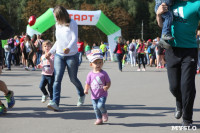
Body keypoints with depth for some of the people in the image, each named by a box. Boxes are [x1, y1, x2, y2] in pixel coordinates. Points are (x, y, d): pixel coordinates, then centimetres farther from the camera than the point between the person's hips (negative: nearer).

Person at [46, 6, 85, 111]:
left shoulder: (72, 23, -7)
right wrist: (51, 52, 18)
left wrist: (69, 48, -35)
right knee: (57, 79, -10)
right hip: (59, 55, 5)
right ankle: (55, 102, -17)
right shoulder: (58, 25, 12)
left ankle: (81, 95, 36)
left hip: (72, 55, -5)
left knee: (73, 78, 7)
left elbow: (75, 38, -17)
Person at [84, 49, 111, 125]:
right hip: (94, 95, 3)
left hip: (102, 94, -3)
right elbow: (87, 84, 5)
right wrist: (86, 89, -13)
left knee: (100, 105, -21)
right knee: (96, 108, 8)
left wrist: (107, 87, -22)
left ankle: (104, 113, 10)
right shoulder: (90, 74, 0)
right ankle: (99, 119, 26)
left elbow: (108, 82, -2)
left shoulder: (103, 73, -6)